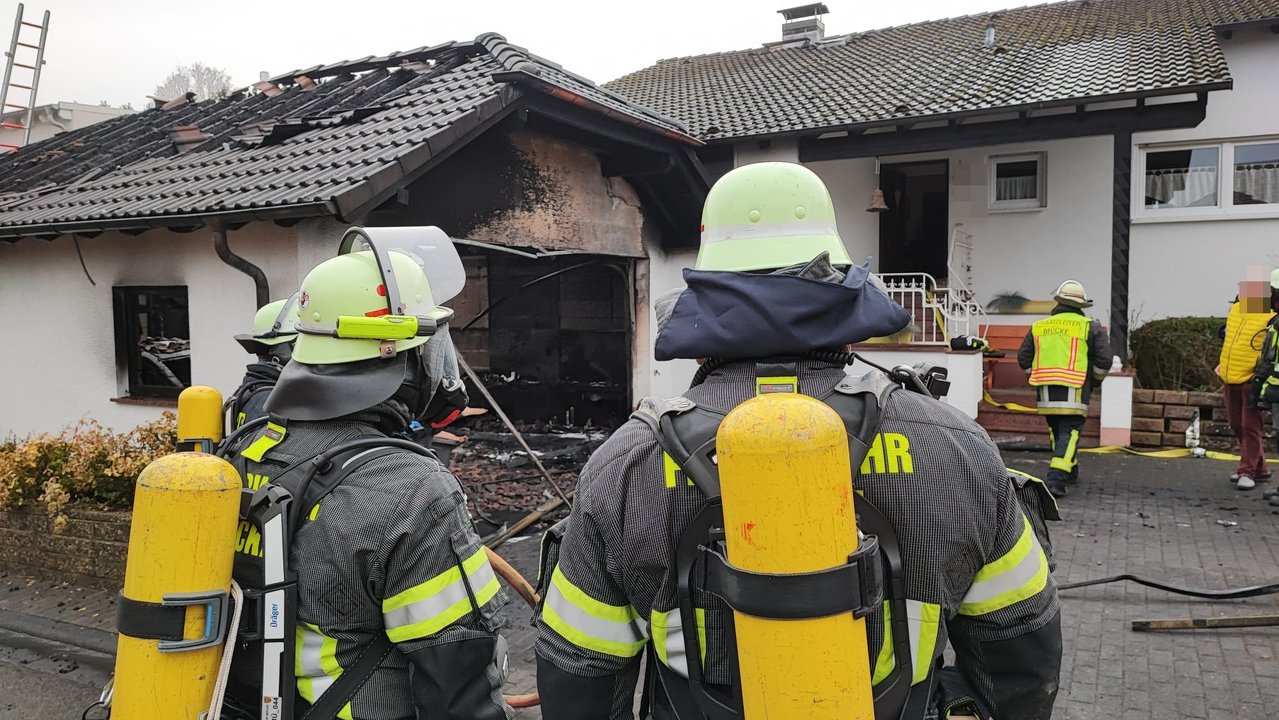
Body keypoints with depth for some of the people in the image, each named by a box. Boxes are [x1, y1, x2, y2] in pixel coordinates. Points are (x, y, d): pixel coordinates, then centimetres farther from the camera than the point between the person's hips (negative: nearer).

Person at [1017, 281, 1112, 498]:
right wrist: (1096, 381, 15)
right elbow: (1104, 359, -2)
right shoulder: (1089, 327, 1)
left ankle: (1070, 470, 35)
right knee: (1069, 432, -4)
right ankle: (1056, 480, -17)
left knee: (1057, 430, 19)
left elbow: (1023, 358, 11)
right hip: (1074, 391, -4)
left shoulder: (1038, 327, 10)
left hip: (1046, 392, 4)